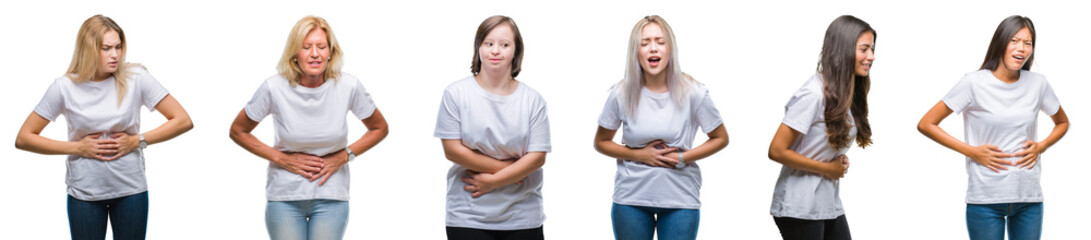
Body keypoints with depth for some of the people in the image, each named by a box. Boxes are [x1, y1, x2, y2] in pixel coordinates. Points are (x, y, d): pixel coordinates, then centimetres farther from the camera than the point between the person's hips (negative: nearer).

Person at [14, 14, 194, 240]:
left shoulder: (136, 78, -7)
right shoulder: (65, 87, -7)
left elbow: (183, 121, -3)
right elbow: (23, 139, -2)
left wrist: (138, 141, -11)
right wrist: (77, 147, -10)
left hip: (131, 189, 0)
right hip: (84, 193, 0)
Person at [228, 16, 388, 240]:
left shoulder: (348, 86, -8)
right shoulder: (274, 88, -11)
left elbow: (379, 129, 9)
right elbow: (238, 131, 3)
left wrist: (343, 156, -4)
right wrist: (281, 158, -6)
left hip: (331, 197, 0)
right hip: (285, 198, 0)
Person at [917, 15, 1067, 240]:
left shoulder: (1037, 84, 6)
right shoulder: (974, 84, -5)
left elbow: (1062, 122, 24)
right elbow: (926, 124, -4)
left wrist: (1041, 146, 4)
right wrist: (972, 152, -9)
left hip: (1029, 198, 3)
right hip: (985, 200, -3)